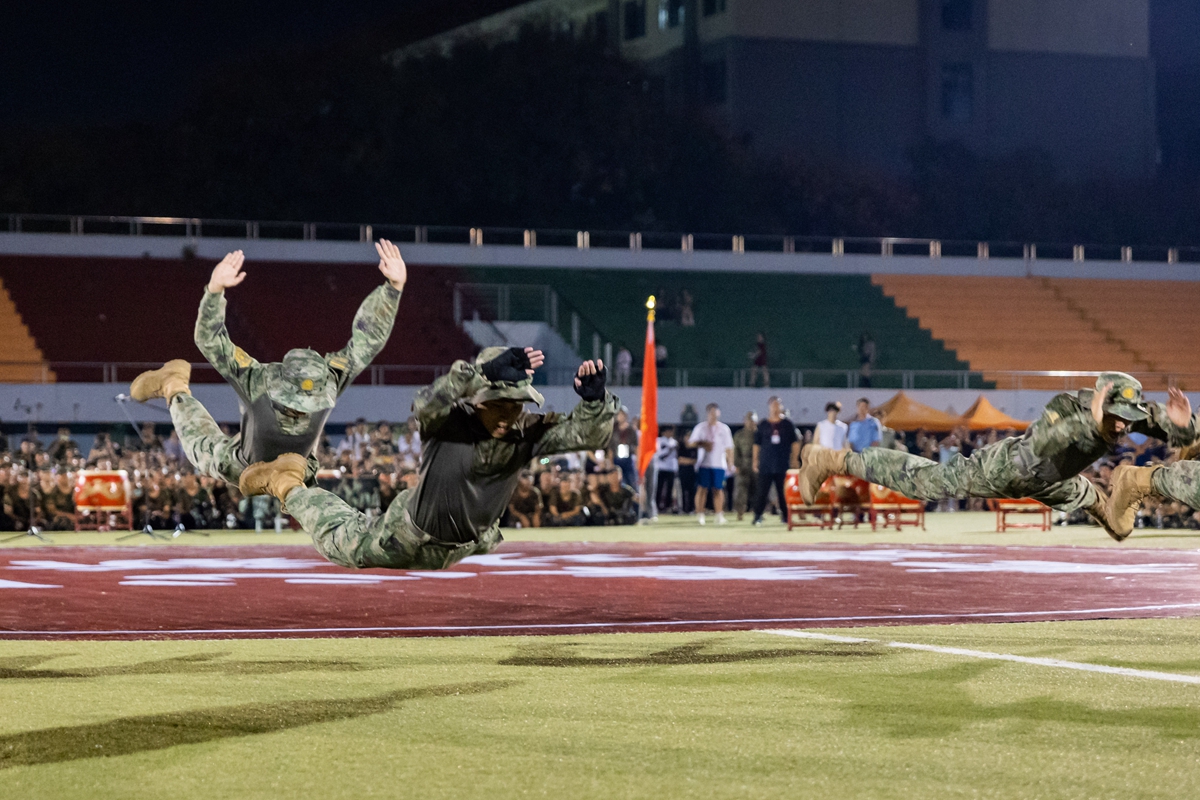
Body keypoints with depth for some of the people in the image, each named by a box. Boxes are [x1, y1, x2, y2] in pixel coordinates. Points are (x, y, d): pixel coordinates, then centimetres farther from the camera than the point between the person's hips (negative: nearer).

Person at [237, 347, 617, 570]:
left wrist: (595, 400, -55)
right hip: (410, 535, -5)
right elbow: (428, 402, -59)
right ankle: (288, 485, 43)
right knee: (343, 543, 19)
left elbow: (589, 433, -32)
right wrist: (485, 371, -72)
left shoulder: (527, 433, -26)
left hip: (473, 543, 5)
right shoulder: (448, 422, -36)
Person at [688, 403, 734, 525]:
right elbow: (692, 442, 4)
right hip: (704, 463, -1)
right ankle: (700, 515, -3)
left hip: (719, 463, 1)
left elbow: (728, 447, 11)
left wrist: (730, 461, 4)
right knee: (702, 488, -5)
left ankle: (719, 514, -1)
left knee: (718, 489, -2)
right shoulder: (700, 427, 8)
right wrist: (703, 444, -13)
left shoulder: (724, 428, 11)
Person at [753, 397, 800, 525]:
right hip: (765, 465, 0)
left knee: (783, 492, 1)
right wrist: (755, 461, 4)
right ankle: (758, 517, -1)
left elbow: (795, 442, 9)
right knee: (762, 492, -4)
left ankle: (785, 516, 7)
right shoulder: (763, 425, 8)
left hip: (783, 465, 0)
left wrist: (794, 459, 2)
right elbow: (756, 444, 10)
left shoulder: (787, 424, 7)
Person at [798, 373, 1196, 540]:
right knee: (921, 480, 2)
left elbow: (1184, 437, -20)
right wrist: (1089, 422, -72)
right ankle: (829, 459, 14)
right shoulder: (1067, 406, -42)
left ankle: (1099, 506, 76)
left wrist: (1180, 423, -44)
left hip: (1041, 481, 7)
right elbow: (1042, 447, -60)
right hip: (1001, 469, -7)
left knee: (1079, 493, 36)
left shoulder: (1133, 414, -25)